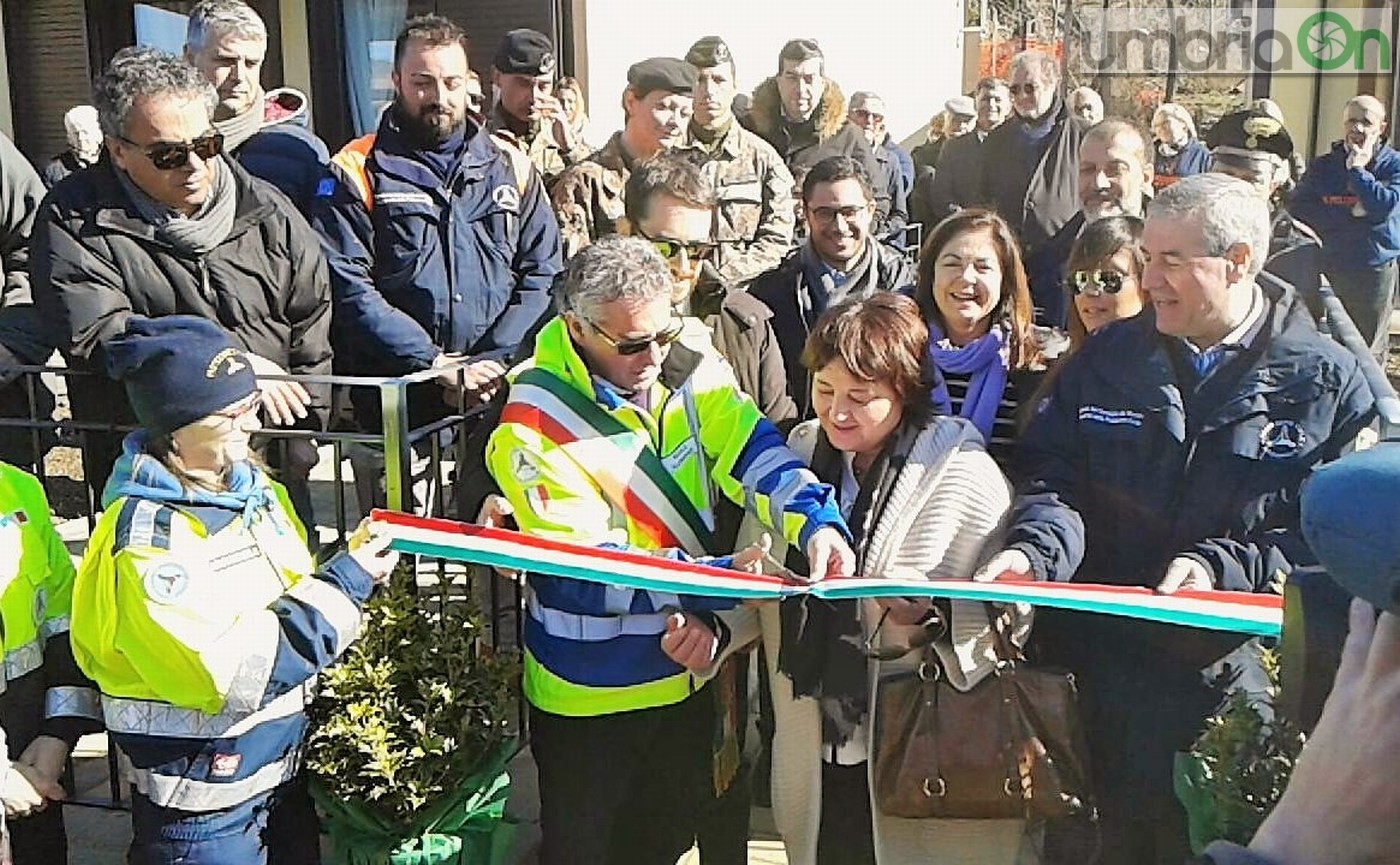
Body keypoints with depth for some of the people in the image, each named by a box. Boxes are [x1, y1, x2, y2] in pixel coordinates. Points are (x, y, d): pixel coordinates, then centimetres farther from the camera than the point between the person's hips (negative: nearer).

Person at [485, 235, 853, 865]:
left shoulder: (688, 368, -8)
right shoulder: (535, 421, -21)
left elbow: (754, 452, -17)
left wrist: (816, 523, -37)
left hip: (690, 670, 5)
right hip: (590, 694, -4)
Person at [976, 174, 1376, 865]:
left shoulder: (1329, 382, 0)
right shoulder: (1108, 358, 8)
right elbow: (1053, 476, 1)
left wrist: (1222, 566, -19)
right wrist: (1033, 549, -18)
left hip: (1237, 673, -2)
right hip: (1097, 668, 2)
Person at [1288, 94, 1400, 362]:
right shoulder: (1323, 166, 7)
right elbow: (1298, 209, -6)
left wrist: (1357, 169, -11)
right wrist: (1351, 212, -12)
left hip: (1376, 272, -2)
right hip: (1327, 270, 2)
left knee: (1369, 352, 6)